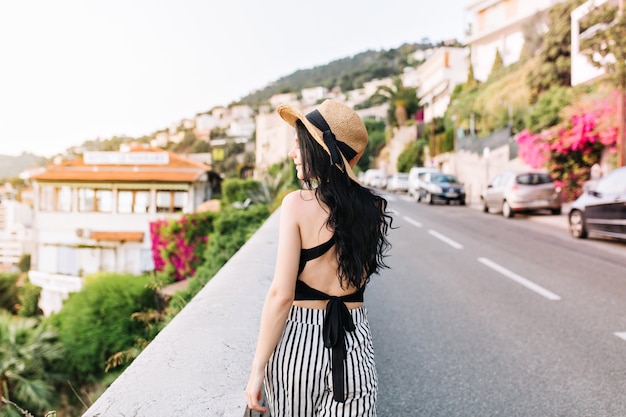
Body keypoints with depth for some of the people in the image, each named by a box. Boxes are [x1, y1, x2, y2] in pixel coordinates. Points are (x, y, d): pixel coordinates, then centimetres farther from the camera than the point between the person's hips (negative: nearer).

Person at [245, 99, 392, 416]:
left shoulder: (297, 203, -14)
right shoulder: (374, 209, -2)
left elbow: (281, 294, -17)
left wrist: (258, 367, -8)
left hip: (297, 342, -3)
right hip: (354, 345, 3)